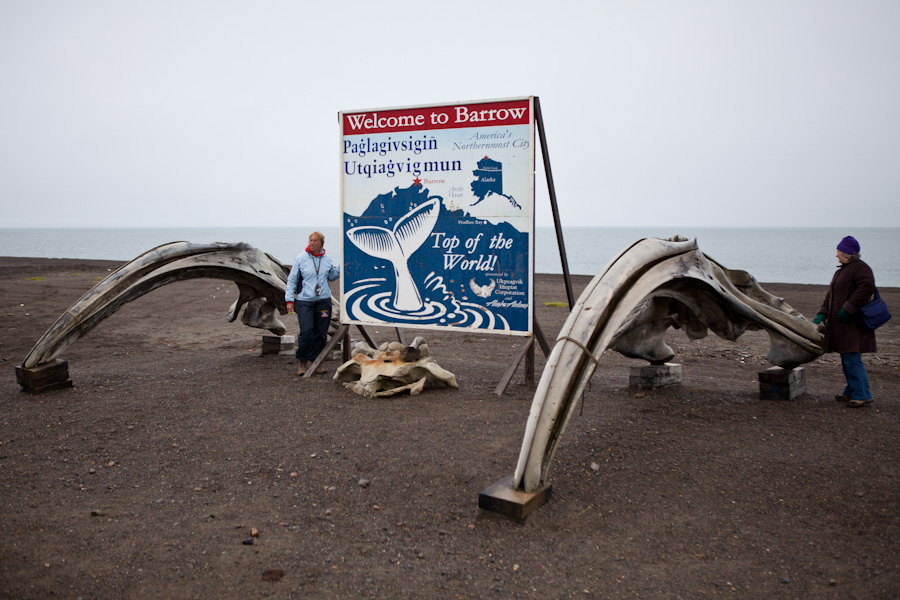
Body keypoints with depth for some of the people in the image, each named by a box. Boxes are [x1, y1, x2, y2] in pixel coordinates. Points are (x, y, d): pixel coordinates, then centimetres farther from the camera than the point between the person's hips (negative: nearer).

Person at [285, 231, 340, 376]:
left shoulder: (327, 259, 7)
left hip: (323, 300, 3)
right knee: (306, 331, -11)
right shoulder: (300, 258, -1)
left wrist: (341, 267, 4)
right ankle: (303, 362, 4)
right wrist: (289, 300, -1)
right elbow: (292, 279, 3)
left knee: (321, 333, 3)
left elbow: (331, 276, 21)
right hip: (304, 301, -3)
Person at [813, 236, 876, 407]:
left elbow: (866, 288, -24)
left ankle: (863, 395, -8)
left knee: (852, 359, -12)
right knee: (847, 360, 14)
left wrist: (848, 309, -23)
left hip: (853, 323, -10)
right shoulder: (841, 270, 20)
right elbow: (831, 295, 19)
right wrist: (822, 314, 9)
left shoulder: (860, 267, -10)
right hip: (841, 324, 10)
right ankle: (851, 392, 21)